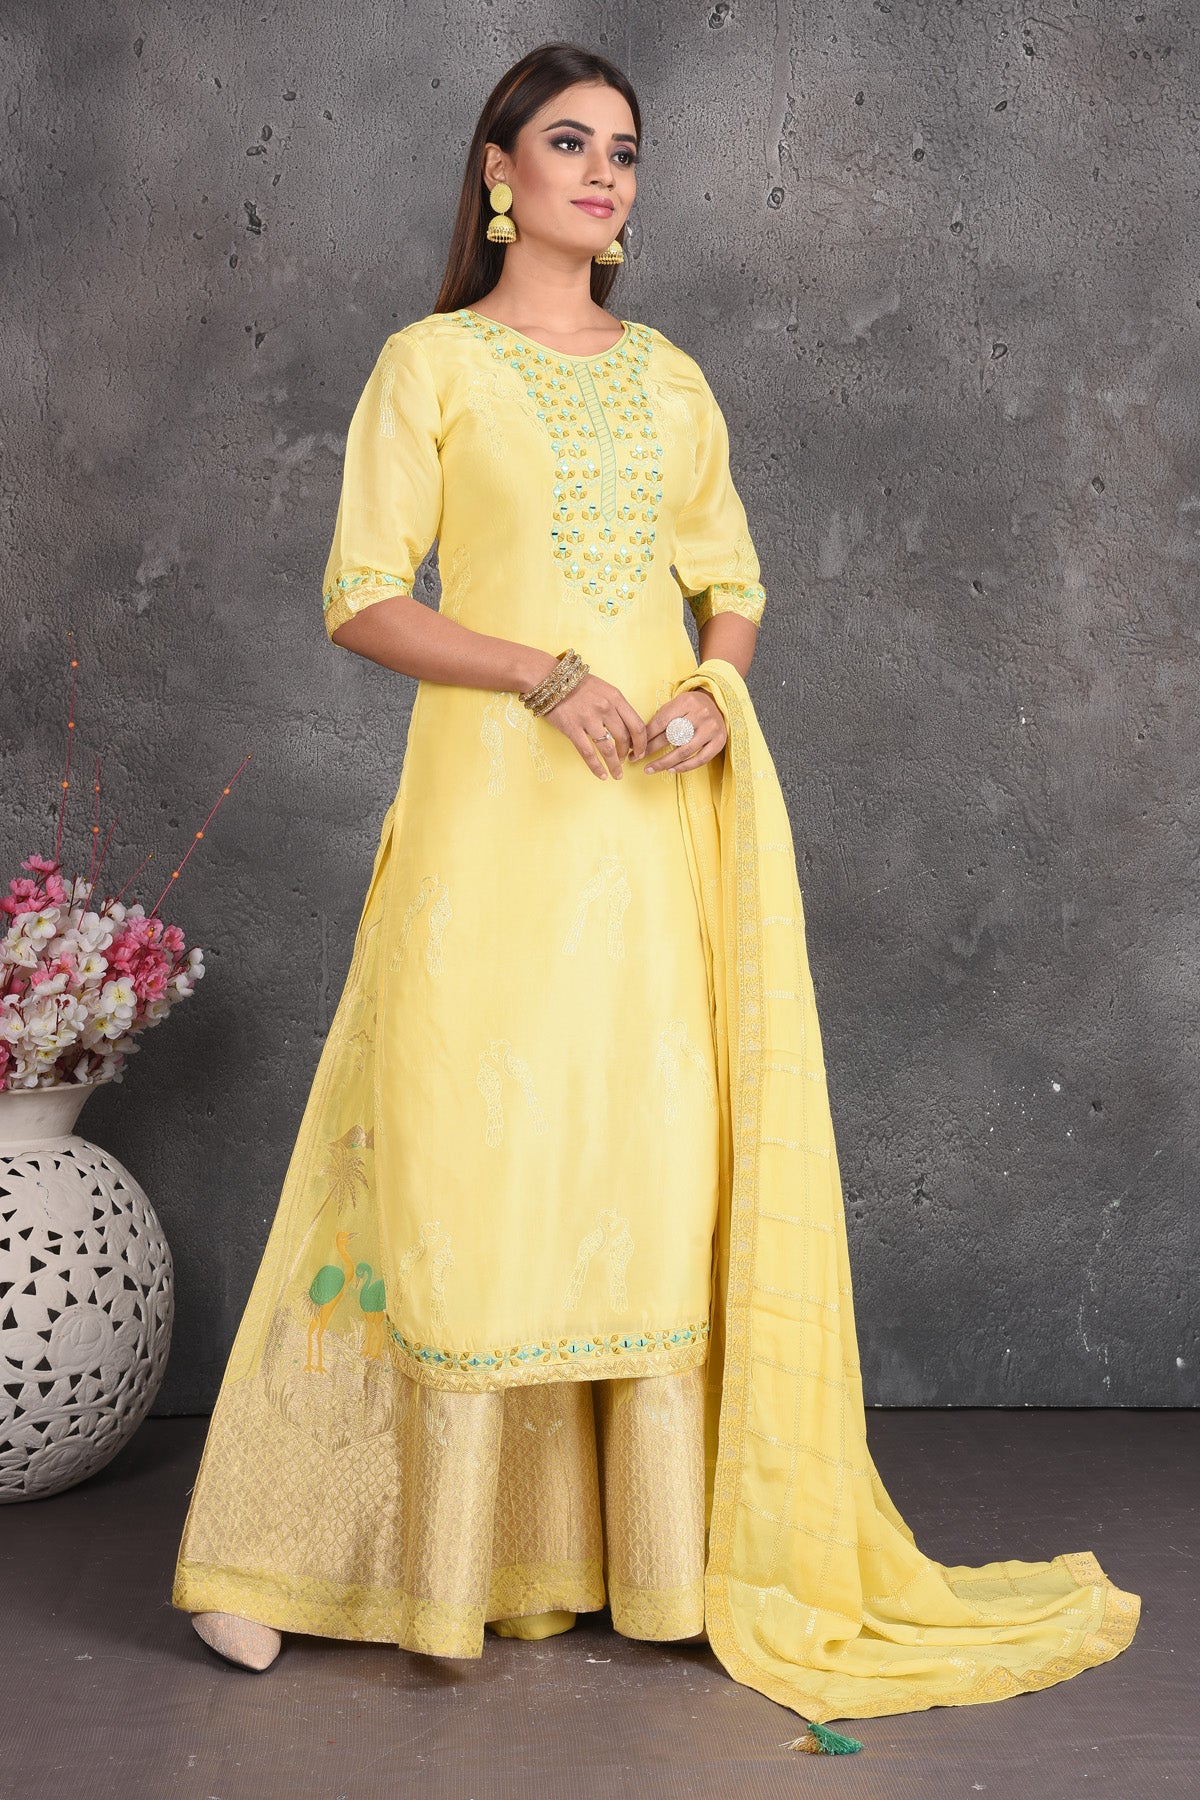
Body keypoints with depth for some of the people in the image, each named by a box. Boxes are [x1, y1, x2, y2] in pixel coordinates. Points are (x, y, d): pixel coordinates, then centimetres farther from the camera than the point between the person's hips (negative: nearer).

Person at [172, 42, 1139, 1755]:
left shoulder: (671, 377, 16)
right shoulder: (433, 362, 3)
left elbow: (733, 584, 19)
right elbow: (362, 598, -3)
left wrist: (713, 690, -3)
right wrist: (551, 672, -16)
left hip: (659, 817, 4)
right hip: (494, 797, -4)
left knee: (655, 1152, 3)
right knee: (463, 1150, -5)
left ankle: (661, 1547, 14)